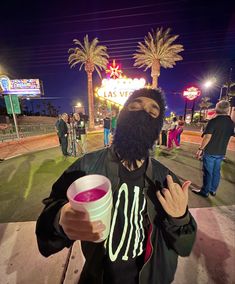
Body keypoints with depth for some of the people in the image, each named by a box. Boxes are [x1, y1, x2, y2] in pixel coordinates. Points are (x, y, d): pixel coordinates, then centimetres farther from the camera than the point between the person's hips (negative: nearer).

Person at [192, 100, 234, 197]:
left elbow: (207, 137, -22)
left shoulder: (213, 121, -15)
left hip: (210, 151, -6)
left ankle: (205, 191, 16)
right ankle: (213, 190, 30)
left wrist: (200, 149, -18)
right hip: (221, 152, 6)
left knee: (208, 172, 4)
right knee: (216, 171, 17)